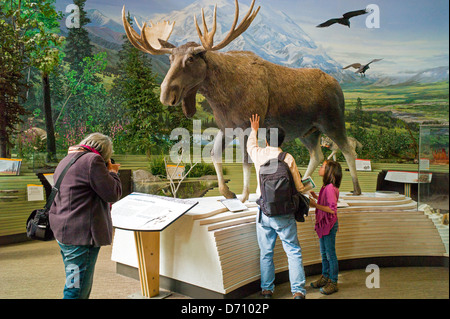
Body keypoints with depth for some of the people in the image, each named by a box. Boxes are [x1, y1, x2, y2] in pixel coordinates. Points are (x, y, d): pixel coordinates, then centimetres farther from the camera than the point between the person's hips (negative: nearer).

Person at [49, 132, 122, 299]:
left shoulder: (65, 160, 17)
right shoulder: (92, 160, -13)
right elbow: (113, 194, -12)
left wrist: (107, 172, 19)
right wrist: (112, 172, 5)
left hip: (64, 232, 10)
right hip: (81, 234, -10)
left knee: (83, 287, 21)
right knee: (77, 291, -4)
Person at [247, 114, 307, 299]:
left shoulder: (259, 155, -2)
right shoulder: (288, 159, -10)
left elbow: (250, 145, 24)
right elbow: (298, 188, -4)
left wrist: (254, 130, 41)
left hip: (264, 213, 3)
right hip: (284, 214, -2)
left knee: (266, 253, 13)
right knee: (293, 251, 7)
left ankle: (266, 289, 23)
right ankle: (298, 290, 7)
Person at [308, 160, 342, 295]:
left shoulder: (330, 188, -22)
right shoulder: (326, 187, 9)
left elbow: (332, 209, -25)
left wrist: (316, 205, -24)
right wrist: (316, 197, 11)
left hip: (330, 225, -10)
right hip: (323, 224, 10)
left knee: (330, 254, 2)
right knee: (324, 253, 19)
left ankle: (333, 282, 14)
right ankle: (325, 277, 32)